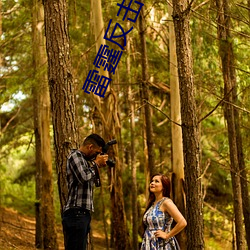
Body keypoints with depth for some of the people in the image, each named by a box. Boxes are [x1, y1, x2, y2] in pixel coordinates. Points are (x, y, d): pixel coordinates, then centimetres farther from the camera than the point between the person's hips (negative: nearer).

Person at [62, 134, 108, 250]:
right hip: (76, 213, -10)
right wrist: (96, 164, -5)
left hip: (83, 214, 10)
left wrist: (96, 165, 14)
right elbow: (84, 177, -20)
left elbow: (90, 180, 26)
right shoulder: (75, 155, -6)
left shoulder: (84, 159, 22)